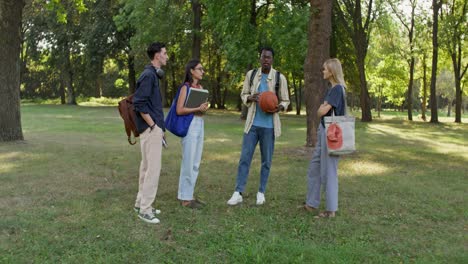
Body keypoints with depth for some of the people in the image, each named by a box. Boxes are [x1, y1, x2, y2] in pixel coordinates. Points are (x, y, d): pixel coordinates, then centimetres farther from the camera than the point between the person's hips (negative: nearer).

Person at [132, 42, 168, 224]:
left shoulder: (153, 74, 15)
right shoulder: (148, 75, -15)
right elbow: (139, 103, -21)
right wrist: (153, 126, -17)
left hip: (153, 129, 10)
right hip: (151, 129, -10)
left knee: (147, 167, 15)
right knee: (153, 168, -6)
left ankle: (141, 203, 25)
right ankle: (144, 209, 2)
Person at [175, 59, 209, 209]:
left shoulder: (200, 87, 14)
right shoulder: (186, 87, -8)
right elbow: (179, 110, -14)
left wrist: (204, 108, 0)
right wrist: (197, 109, -18)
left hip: (200, 124, 8)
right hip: (189, 125, -8)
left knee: (196, 163, 10)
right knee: (188, 163, -4)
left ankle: (189, 195, 19)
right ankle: (185, 198, 4)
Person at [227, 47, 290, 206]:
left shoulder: (279, 78, -2)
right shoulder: (251, 74, 4)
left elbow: (285, 101, 3)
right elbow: (243, 95, 11)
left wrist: (279, 107, -19)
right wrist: (251, 98, -12)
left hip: (269, 125, -1)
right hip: (252, 123, 1)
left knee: (266, 161, 7)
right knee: (244, 158, -1)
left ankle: (261, 192, 20)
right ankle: (238, 193, 4)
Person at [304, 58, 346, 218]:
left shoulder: (338, 89, -15)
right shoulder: (331, 89, 14)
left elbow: (322, 111, -21)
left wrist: (321, 109, -2)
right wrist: (322, 109, -6)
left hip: (331, 133, -10)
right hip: (323, 131, 10)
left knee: (328, 172, -1)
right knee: (314, 169, 15)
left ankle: (331, 209, 11)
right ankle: (312, 204, 25)